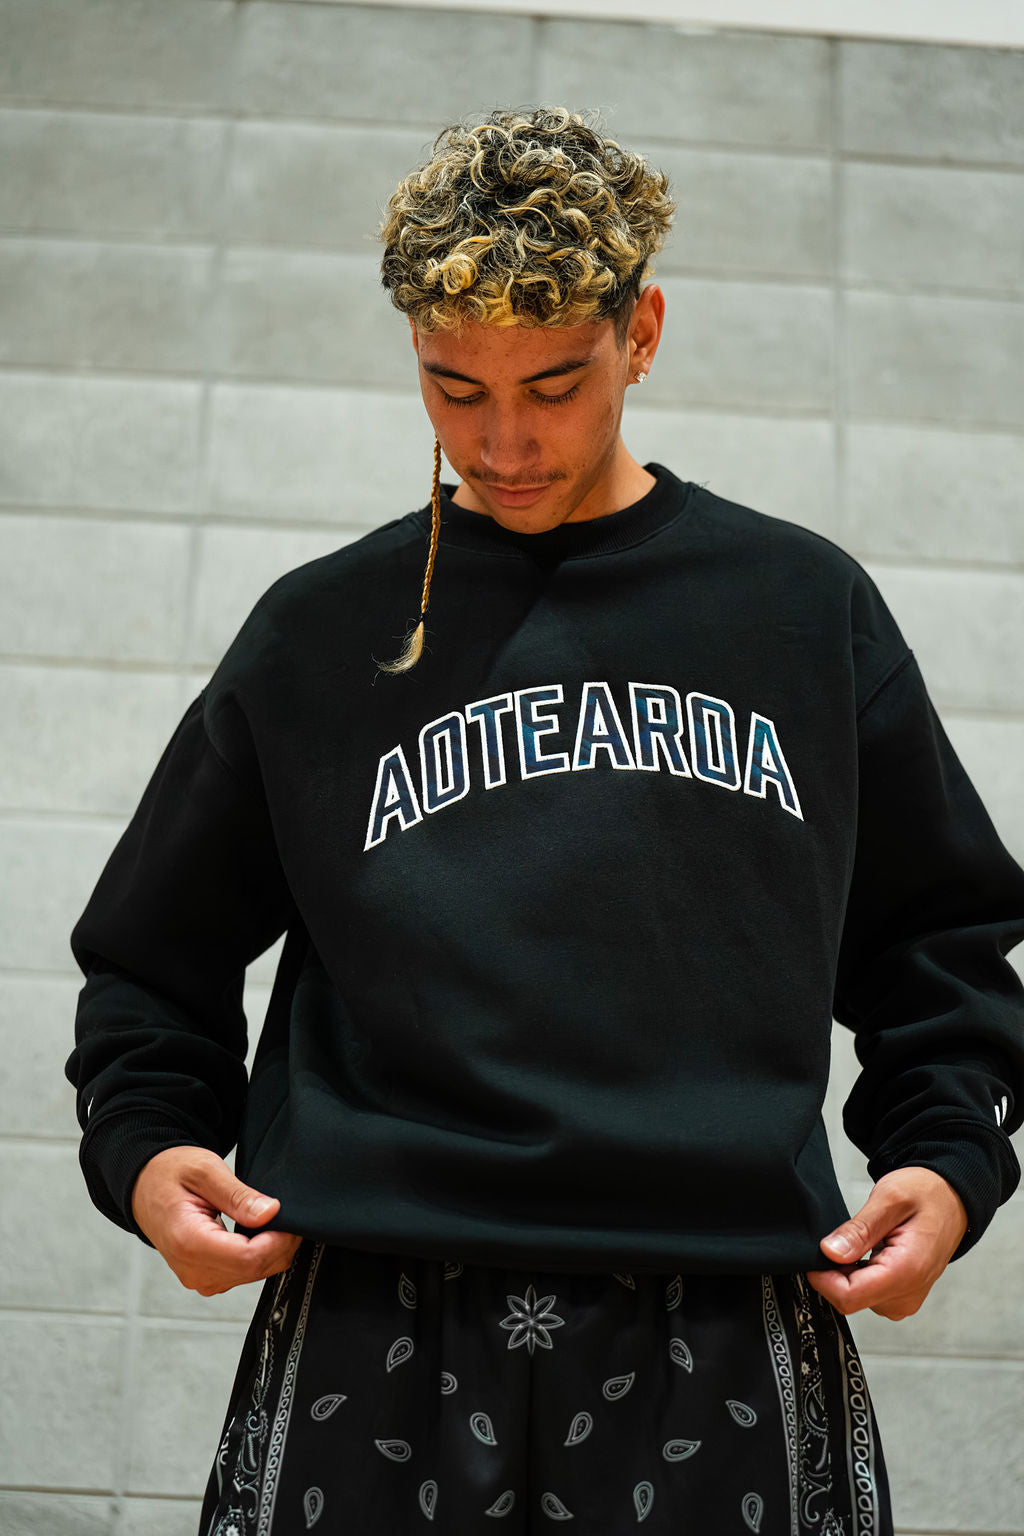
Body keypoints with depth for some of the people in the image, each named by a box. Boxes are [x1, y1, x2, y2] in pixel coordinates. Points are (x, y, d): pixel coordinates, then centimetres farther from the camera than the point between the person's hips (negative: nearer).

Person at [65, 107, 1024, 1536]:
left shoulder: (807, 609, 9)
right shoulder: (322, 631, 9)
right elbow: (158, 958, 16)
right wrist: (148, 1147, -1)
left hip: (724, 1355, 0)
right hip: (375, 1340, 0)